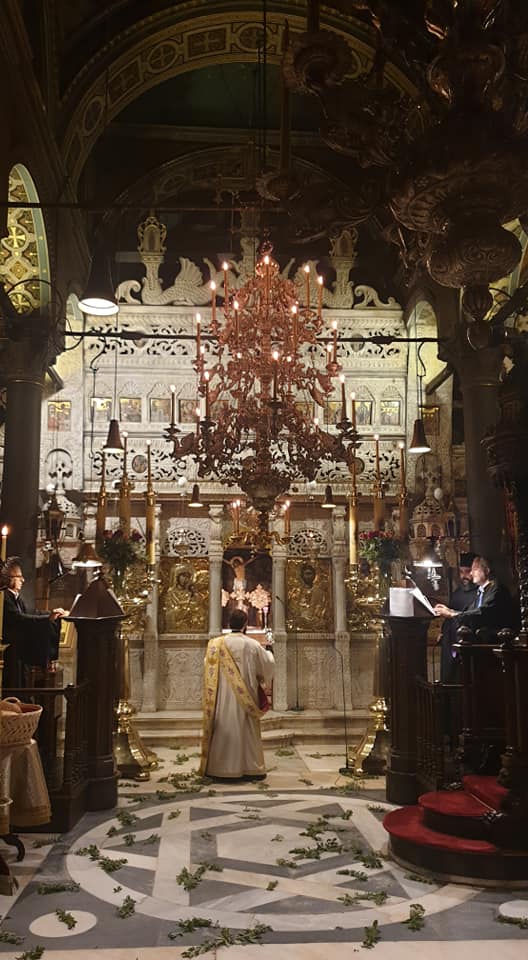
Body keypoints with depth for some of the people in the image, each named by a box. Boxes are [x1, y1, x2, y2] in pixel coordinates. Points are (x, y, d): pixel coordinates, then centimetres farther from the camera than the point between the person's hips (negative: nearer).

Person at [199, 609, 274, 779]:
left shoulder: (217, 644, -5)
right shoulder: (253, 645, -7)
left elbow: (209, 665, 7)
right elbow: (267, 665, 4)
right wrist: (268, 651, 24)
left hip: (223, 698, 1)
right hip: (245, 698, -1)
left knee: (224, 728, 7)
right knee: (246, 730, 9)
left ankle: (220, 767, 10)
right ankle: (250, 768, 14)